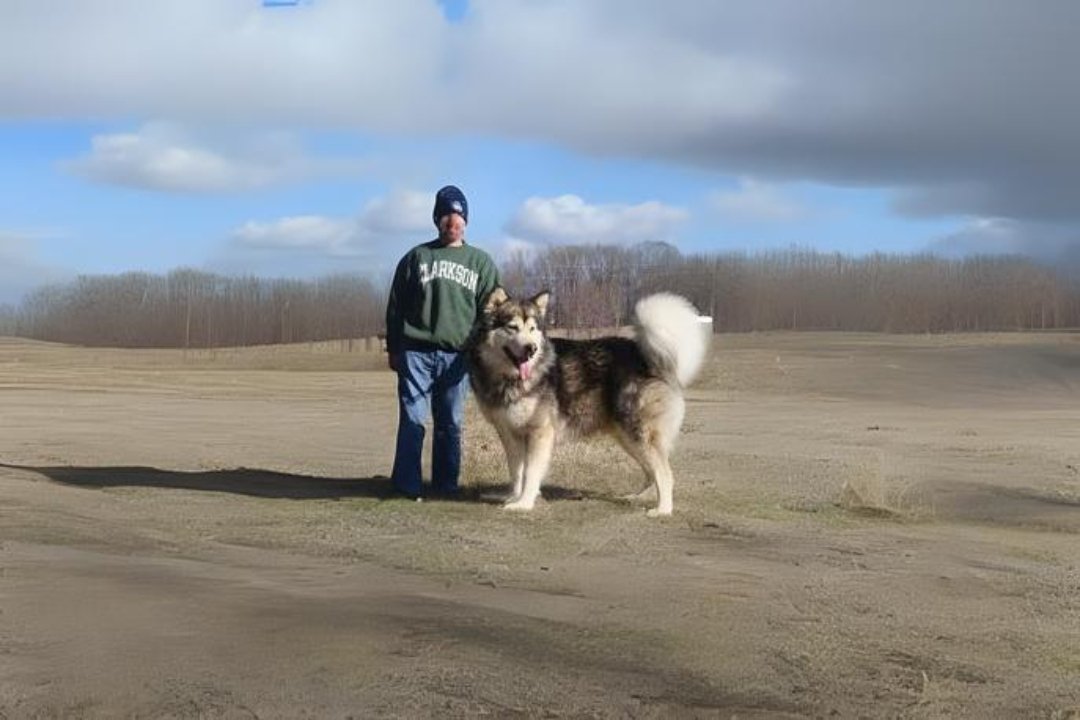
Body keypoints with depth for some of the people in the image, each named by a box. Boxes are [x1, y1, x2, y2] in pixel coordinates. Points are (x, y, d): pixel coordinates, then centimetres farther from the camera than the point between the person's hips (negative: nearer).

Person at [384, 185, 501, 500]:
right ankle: (407, 484, 0)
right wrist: (393, 349, 6)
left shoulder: (481, 262, 13)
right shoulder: (416, 257, 10)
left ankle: (446, 483, 14)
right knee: (412, 420, -5)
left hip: (457, 355, 1)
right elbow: (395, 306, 10)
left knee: (451, 424, 5)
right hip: (416, 352, -1)